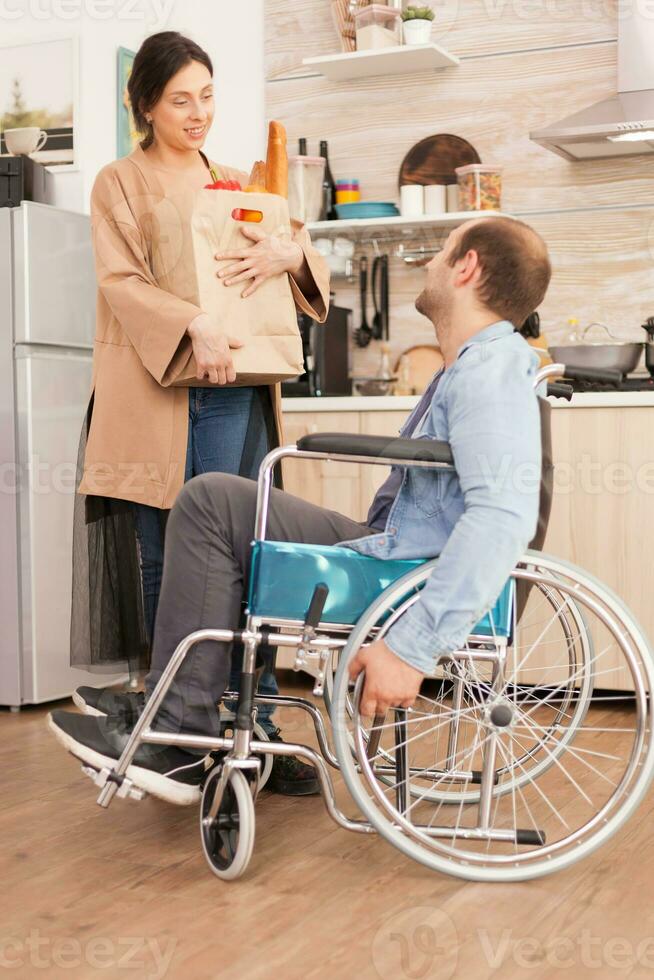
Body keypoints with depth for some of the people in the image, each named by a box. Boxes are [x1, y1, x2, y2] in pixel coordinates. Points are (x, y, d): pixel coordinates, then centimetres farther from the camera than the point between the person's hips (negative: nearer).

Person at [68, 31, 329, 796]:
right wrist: (195, 325, -24)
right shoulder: (119, 183, 8)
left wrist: (290, 255, -8)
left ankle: (253, 731, 6)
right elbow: (121, 282, -6)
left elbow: (314, 265, 17)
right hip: (153, 398, -3)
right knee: (164, 566, 2)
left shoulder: (236, 185, 20)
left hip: (232, 392, 3)